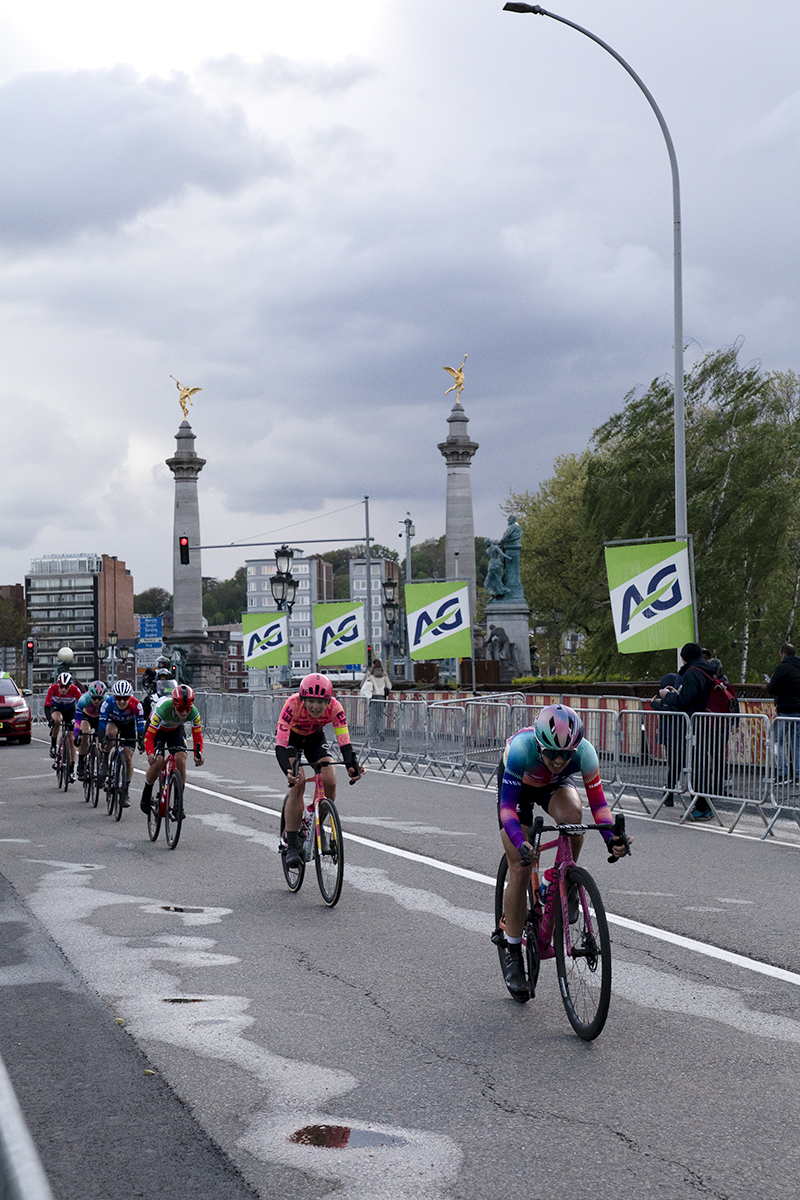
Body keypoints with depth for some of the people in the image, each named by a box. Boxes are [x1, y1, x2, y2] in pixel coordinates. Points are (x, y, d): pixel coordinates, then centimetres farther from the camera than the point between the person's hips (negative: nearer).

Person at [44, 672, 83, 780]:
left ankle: (72, 768, 0)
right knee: (57, 719, -38)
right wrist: (49, 720, -44)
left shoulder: (75, 690, -29)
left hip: (70, 710, 1)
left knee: (71, 739, -7)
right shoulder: (53, 688, -29)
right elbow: (47, 706, -30)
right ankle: (53, 745, -18)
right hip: (56, 708, -1)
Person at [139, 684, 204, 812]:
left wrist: (198, 755, -37)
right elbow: (149, 736, -37)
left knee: (181, 759, -21)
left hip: (176, 730, 3)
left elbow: (197, 736, -20)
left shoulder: (194, 713, -32)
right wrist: (150, 754, -54)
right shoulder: (162, 709, -41)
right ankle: (146, 795, 5)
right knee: (157, 762, -22)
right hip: (157, 729, -3)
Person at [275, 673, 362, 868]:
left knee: (329, 783, -17)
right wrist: (288, 771, -60)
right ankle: (292, 847, -17)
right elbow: (280, 745, -43)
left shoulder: (334, 708, -32)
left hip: (315, 738, 3)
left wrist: (352, 765, -55)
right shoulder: (293, 705, -38)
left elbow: (344, 741, -35)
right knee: (297, 785, -23)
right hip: (291, 738, -3)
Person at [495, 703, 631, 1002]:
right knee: (519, 870, -8)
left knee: (571, 814, -34)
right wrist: (520, 843, -56)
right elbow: (507, 807, -40)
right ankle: (512, 953, 6)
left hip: (556, 785, 2)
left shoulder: (584, 752, -34)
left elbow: (597, 801, -25)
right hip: (518, 785, -2)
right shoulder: (521, 748, -41)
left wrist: (610, 837, -42)